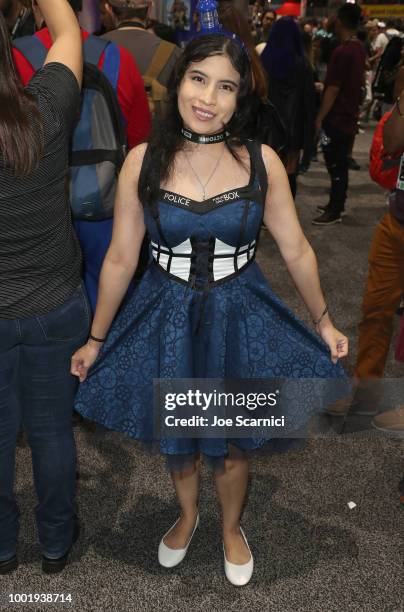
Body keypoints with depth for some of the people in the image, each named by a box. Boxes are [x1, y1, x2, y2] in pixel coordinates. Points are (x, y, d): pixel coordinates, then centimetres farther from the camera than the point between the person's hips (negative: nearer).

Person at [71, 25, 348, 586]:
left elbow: (296, 251, -1)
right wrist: (96, 340, 3)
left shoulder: (262, 162, -10)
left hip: (240, 318, 0)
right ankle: (187, 515, 54)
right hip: (167, 319, 1)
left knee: (232, 443, 17)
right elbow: (120, 259, -3)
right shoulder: (143, 161, -10)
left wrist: (324, 322, 7)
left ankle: (232, 528, 49)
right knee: (175, 438, 20)